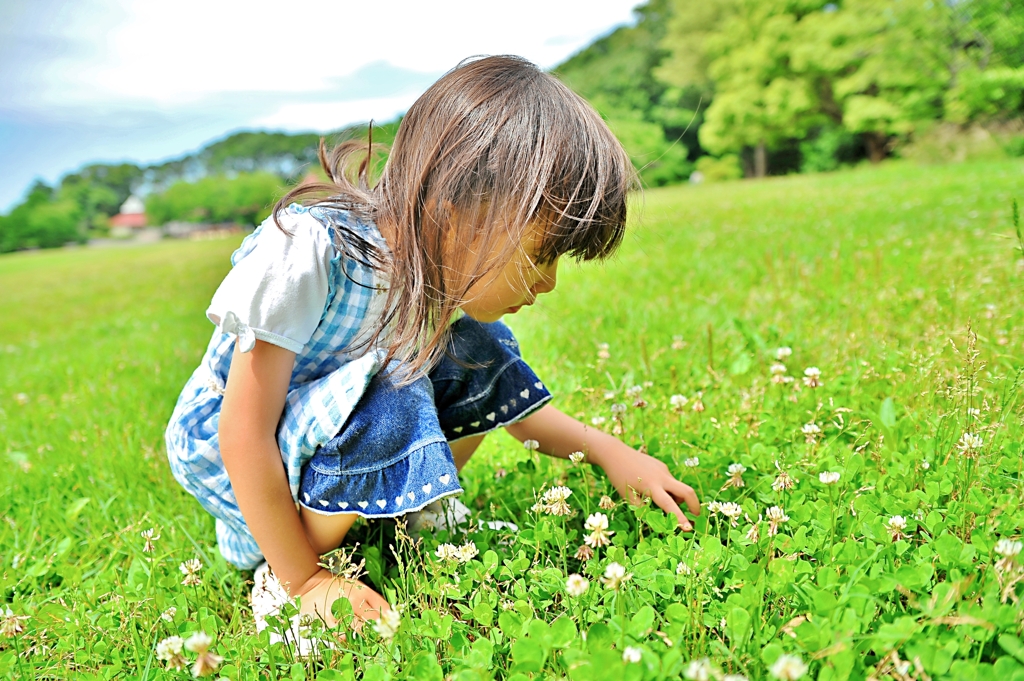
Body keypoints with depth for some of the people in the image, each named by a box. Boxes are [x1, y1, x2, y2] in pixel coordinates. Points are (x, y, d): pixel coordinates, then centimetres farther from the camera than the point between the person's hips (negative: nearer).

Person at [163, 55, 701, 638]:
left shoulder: (441, 263, -12)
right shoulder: (307, 252, -34)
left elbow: (502, 396, 3)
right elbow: (244, 433, -29)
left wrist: (607, 450, -8)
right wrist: (302, 581, -23)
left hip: (324, 435, 6)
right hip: (221, 446, -6)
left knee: (480, 356, -8)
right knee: (386, 402, -34)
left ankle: (399, 525, 0)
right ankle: (278, 577, -12)